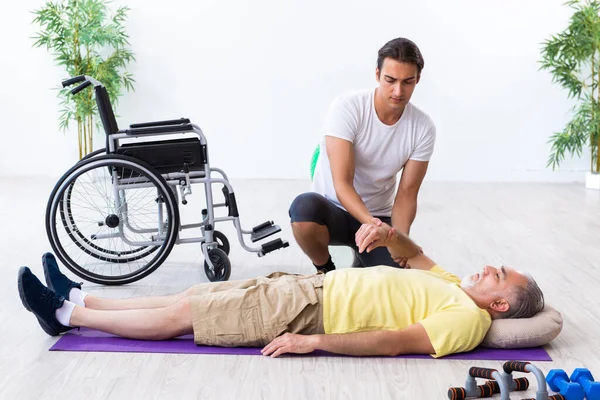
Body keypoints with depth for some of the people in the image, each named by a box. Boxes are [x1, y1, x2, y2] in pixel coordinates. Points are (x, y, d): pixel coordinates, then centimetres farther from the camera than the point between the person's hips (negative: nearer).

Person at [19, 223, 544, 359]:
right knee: (196, 294, 8)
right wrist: (389, 233, 0)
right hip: (316, 286, 8)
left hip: (311, 312, -8)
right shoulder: (455, 288, 12)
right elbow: (415, 255, 24)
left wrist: (313, 341, -27)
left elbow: (395, 341, -23)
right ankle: (78, 299, 18)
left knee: (183, 312, -6)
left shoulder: (468, 318, -14)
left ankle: (67, 315, 7)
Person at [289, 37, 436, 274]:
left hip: (379, 217, 3)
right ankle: (325, 272, -5)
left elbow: (407, 193, -9)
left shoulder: (423, 128, -11)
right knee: (304, 206, -38)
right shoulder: (347, 108, -22)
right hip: (334, 209, -3)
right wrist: (371, 223, -45)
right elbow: (342, 183, -28)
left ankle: (363, 263, 19)